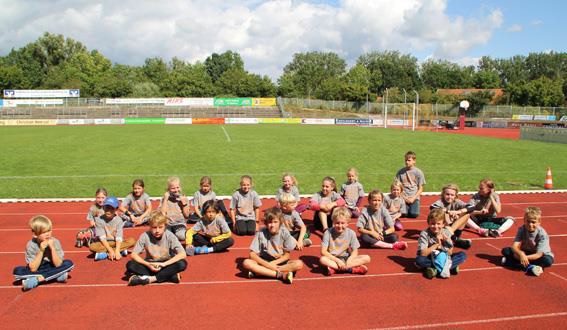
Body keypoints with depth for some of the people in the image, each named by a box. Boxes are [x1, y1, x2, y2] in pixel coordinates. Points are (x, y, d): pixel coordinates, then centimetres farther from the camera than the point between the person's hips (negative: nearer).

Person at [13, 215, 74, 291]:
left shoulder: (55, 242, -16)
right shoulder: (31, 245, -17)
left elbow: (58, 264, -20)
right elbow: (33, 269, -20)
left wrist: (52, 248, -29)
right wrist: (41, 251, -29)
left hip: (52, 268, 0)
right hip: (36, 271, 0)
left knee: (69, 263, -26)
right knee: (17, 271, -25)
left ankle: (35, 280, -24)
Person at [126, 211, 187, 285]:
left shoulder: (170, 236, -15)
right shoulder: (145, 236, -12)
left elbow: (182, 254, -22)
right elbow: (134, 254, -11)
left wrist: (164, 264, -28)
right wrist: (148, 264, -25)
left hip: (166, 265, -2)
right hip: (150, 265, 2)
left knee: (182, 263, -30)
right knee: (130, 264, -24)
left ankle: (151, 278, -26)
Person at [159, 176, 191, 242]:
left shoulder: (184, 198, 4)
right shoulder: (164, 199, 3)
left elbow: (186, 215, 1)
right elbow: (162, 214, -9)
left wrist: (184, 203, -9)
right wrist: (165, 199, -10)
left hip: (180, 224, 0)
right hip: (168, 224, 0)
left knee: (181, 236, -29)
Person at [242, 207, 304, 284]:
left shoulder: (284, 233, -10)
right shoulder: (261, 233, -12)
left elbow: (287, 255, -5)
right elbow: (252, 254, -12)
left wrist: (273, 263, -20)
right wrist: (268, 264, -23)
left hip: (280, 262, 1)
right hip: (264, 262, 0)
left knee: (299, 264, -27)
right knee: (246, 263, -29)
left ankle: (260, 271, -27)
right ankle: (281, 275, -31)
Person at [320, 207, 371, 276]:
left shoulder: (351, 233, -6)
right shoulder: (328, 233, -12)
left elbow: (355, 252, -4)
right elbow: (323, 251, -14)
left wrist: (348, 261, -24)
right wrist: (337, 260, -23)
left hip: (346, 258, 2)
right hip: (333, 259, -2)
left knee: (367, 258, -18)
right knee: (322, 260, -35)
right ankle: (351, 269, -29)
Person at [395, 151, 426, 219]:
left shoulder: (419, 172, 2)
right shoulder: (400, 172, 4)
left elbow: (420, 188, 3)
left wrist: (413, 198, -10)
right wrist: (403, 197, -7)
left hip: (414, 197, 0)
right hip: (403, 197, 1)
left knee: (414, 214, -22)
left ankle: (411, 207, 12)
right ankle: (406, 207, 13)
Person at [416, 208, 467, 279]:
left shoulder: (446, 232, -6)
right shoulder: (424, 234, -15)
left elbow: (450, 253, -4)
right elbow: (423, 253, -22)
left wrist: (448, 241, -22)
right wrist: (437, 244, -25)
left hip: (443, 259, 3)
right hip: (429, 259, -3)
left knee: (462, 255, -15)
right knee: (419, 260, -35)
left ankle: (436, 269, -23)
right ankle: (450, 267, -27)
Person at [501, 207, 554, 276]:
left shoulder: (542, 234, -22)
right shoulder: (522, 229, -15)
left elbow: (539, 254, -26)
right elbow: (514, 246, -23)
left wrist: (526, 257, -41)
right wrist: (521, 254, -45)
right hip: (525, 253, 2)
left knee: (548, 260, -36)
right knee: (505, 250, -19)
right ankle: (529, 267, -32)